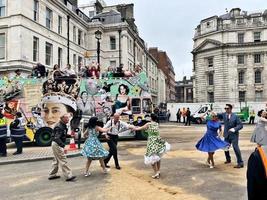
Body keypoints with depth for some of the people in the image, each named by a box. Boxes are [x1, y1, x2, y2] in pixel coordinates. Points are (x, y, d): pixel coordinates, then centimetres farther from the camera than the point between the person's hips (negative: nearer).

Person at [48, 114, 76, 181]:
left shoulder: (63, 126, 11)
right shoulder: (59, 127, -21)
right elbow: (57, 138, -27)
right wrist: (63, 145, -32)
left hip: (57, 145, 11)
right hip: (57, 145, -11)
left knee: (56, 160, 18)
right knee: (63, 160, -9)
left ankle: (52, 175, 28)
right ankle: (68, 176, -7)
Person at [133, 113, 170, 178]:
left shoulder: (148, 124, -6)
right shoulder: (157, 124, 9)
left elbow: (141, 128, 9)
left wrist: (135, 128, 30)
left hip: (152, 142, -5)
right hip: (158, 141, 5)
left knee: (152, 157, 1)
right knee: (158, 157, 20)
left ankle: (156, 173, -2)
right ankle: (158, 171, 27)